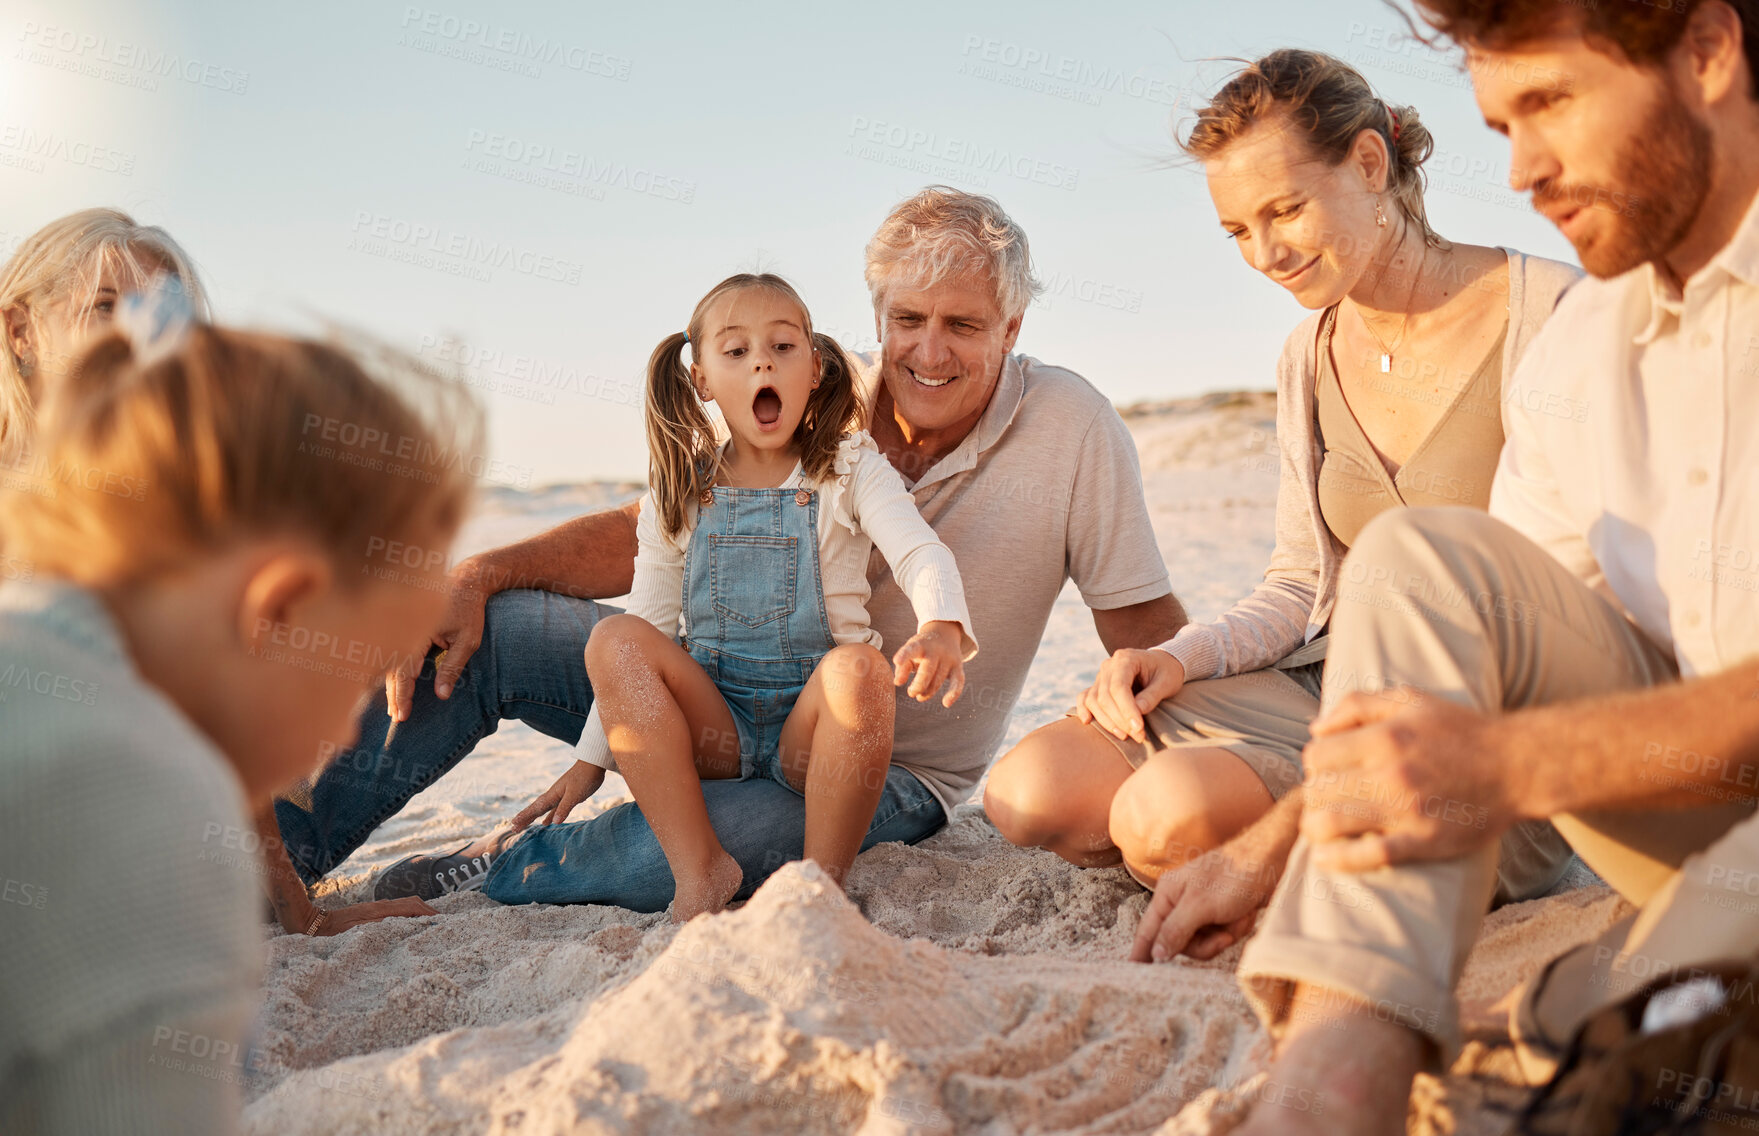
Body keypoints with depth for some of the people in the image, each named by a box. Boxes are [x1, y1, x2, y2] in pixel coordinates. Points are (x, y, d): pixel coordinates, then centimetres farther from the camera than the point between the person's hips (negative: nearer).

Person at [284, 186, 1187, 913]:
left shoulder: (1071, 427, -13)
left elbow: (1147, 636, -11)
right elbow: (652, 534, -1)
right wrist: (480, 574, -13)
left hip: (888, 773, -4)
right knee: (484, 626, -13)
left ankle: (473, 882, -7)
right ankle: (287, 846, -1)